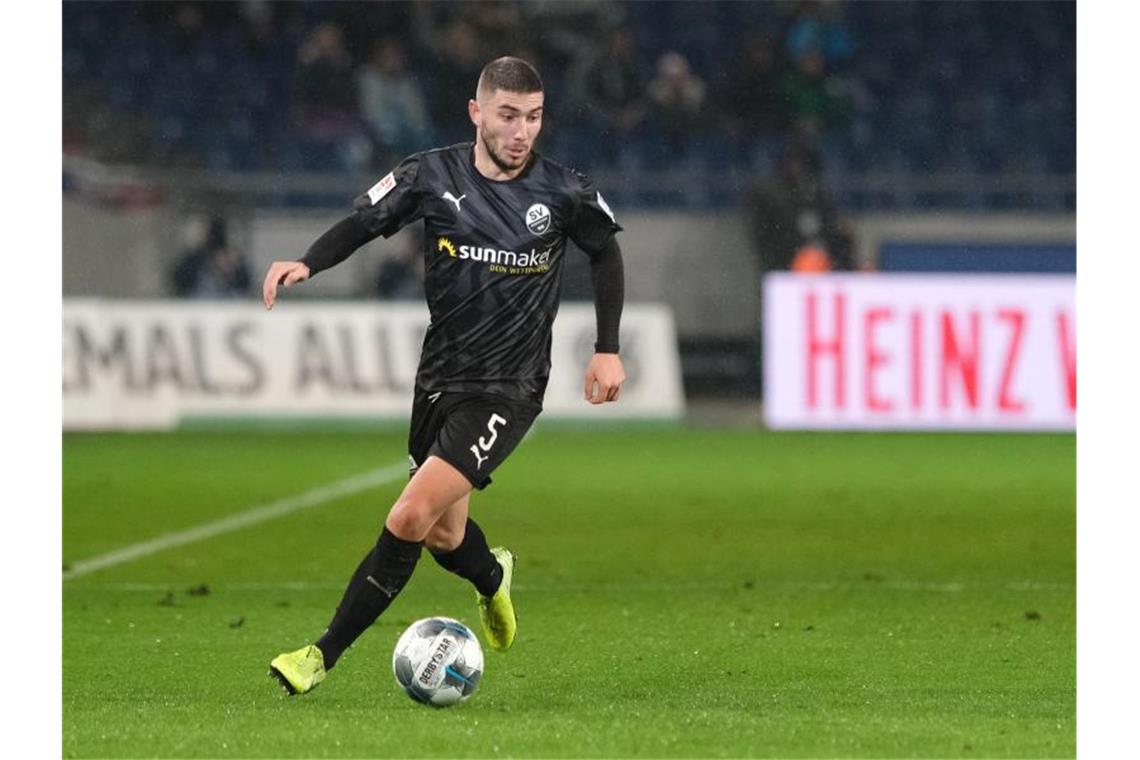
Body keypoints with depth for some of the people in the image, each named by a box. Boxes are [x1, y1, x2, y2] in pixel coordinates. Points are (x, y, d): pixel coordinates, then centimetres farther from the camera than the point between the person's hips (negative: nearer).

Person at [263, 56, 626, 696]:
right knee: (443, 538, 14)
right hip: (440, 377, 4)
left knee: (412, 518, -18)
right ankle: (494, 578, 52)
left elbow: (606, 252, 10)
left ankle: (326, 655, -10)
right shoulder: (435, 176, -6)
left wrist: (608, 349, 7)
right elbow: (363, 224, 2)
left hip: (507, 391, -4)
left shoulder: (564, 192, -8)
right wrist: (307, 263, -18)